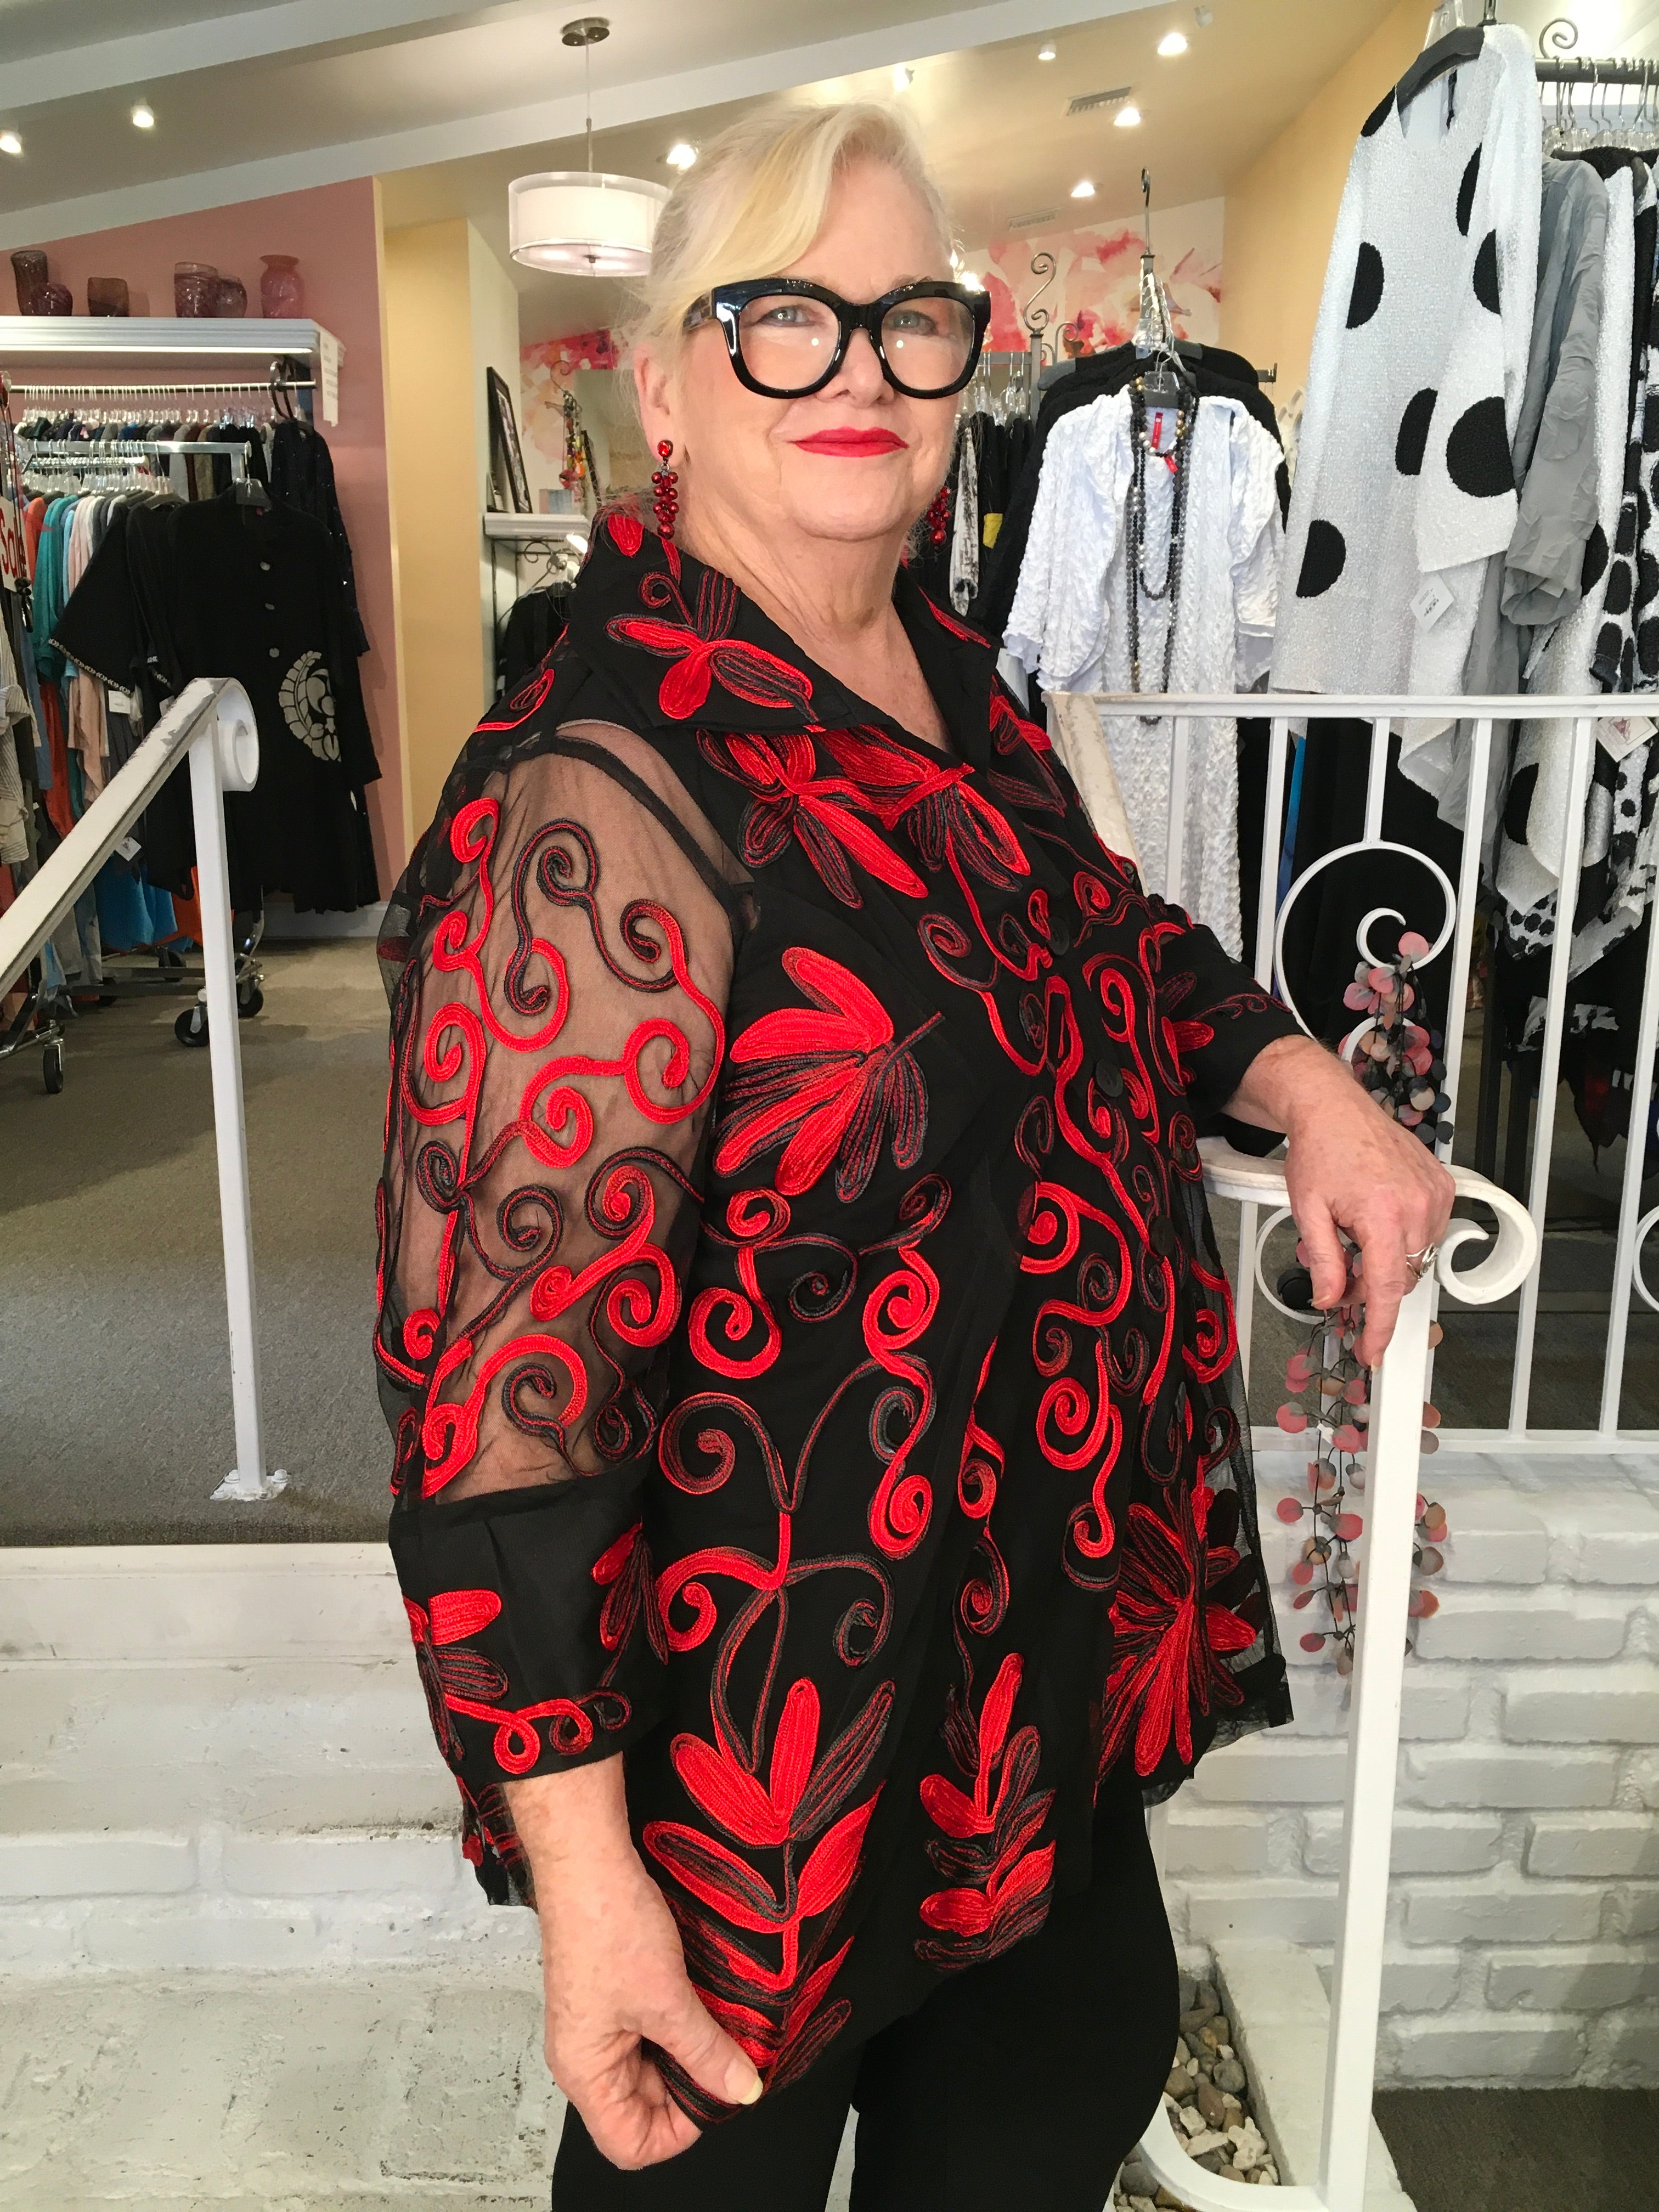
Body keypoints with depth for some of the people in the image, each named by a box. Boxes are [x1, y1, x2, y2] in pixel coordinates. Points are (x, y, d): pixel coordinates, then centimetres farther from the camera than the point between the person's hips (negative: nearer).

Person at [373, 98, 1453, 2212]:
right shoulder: (606, 794, -26)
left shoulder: (948, 683, 2)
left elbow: (1103, 940, 20)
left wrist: (1303, 1086, 3)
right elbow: (505, 1373, -27)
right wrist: (583, 1871, -24)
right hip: (783, 1732, -8)